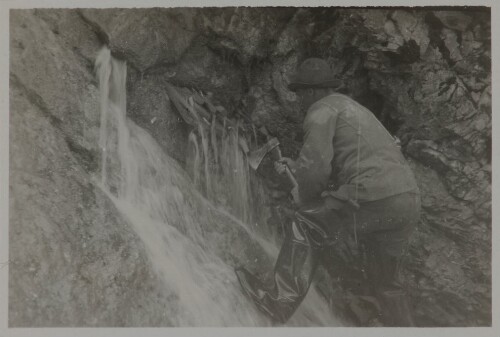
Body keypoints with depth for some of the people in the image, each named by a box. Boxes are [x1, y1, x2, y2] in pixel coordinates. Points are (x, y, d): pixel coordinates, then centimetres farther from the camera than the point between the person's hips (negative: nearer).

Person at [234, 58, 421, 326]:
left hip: (373, 199, -9)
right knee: (384, 281, 22)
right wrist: (296, 168, 30)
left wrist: (305, 199, 5)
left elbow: (315, 167, -12)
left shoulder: (321, 110, 0)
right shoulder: (354, 108, 29)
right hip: (410, 202, 9)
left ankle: (281, 301, 5)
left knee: (304, 226, 4)